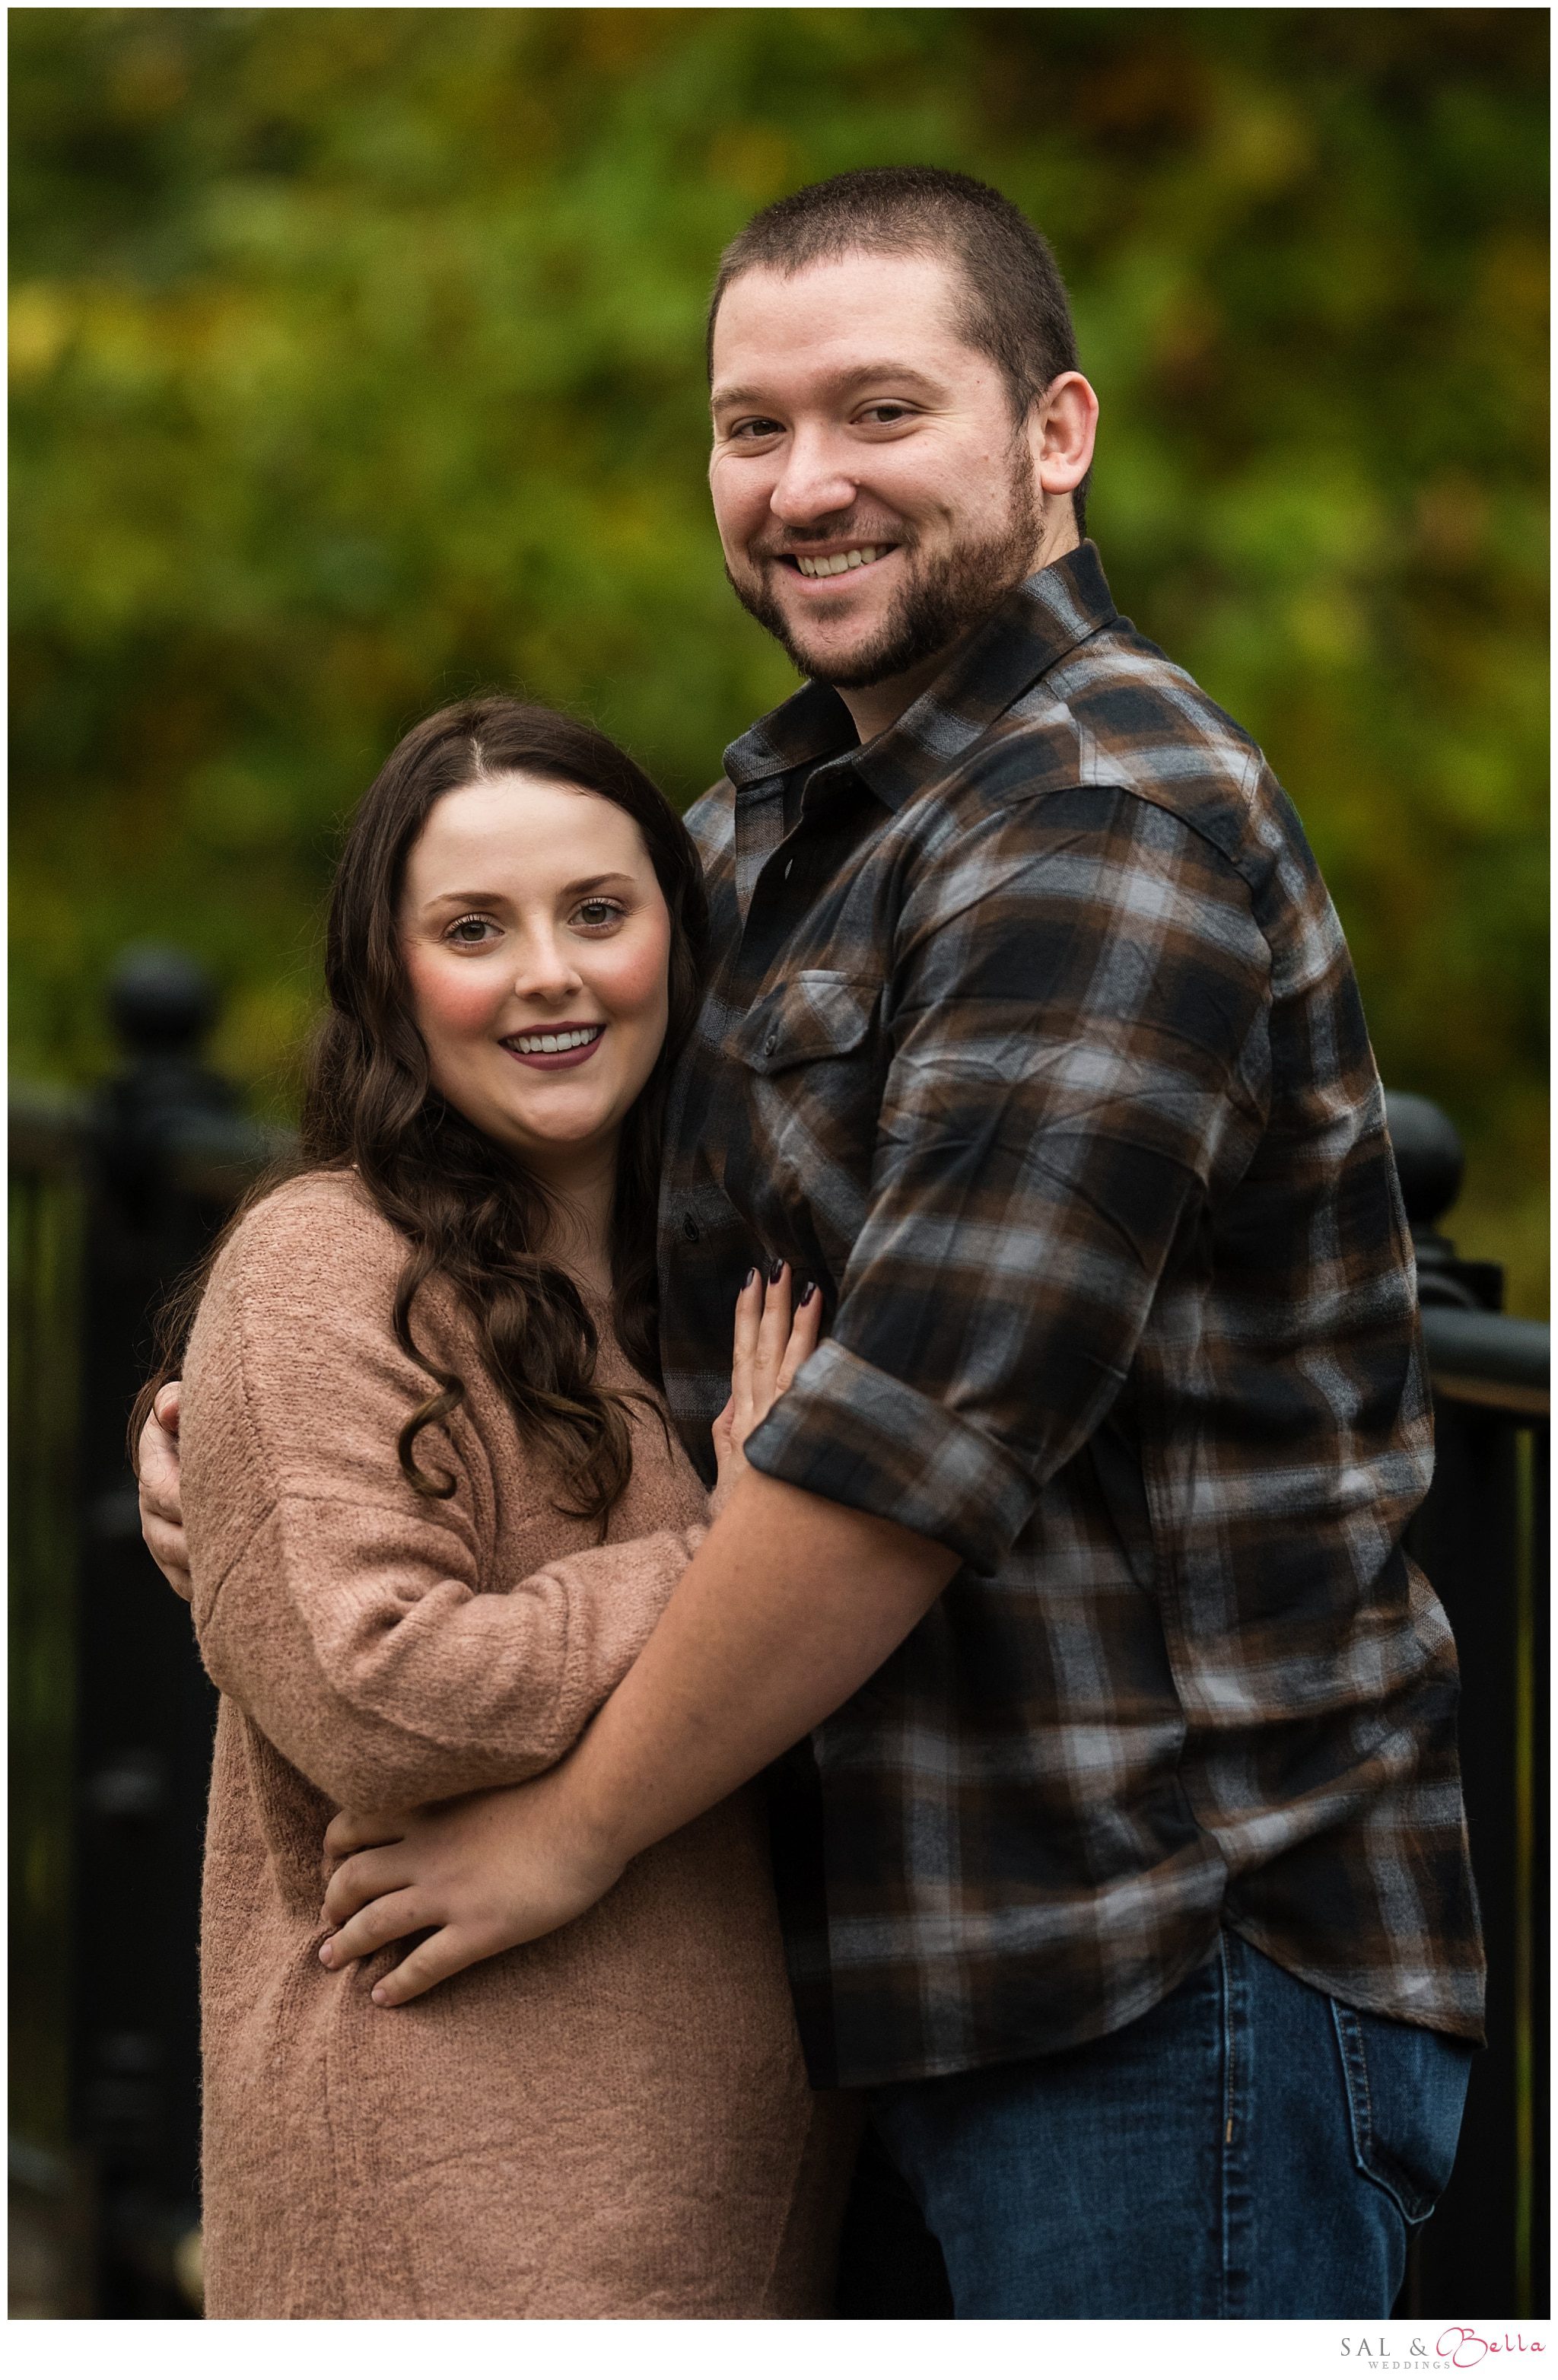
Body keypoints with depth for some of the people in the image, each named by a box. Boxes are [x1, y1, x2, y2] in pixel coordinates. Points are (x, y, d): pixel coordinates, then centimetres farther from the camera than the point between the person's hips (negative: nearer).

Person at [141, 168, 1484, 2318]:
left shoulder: (1104, 827, -18)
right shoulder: (779, 814, 14)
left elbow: (918, 1430, -23)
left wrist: (573, 1827, -14)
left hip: (1171, 1973, -9)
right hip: (961, 1968, 9)